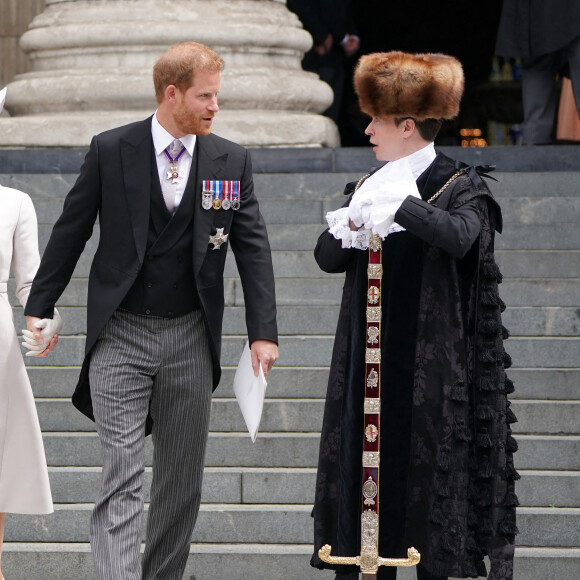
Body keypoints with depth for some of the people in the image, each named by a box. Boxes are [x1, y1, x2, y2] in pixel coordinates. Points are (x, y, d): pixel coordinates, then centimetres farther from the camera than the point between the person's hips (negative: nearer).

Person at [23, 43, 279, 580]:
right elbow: (70, 233, 4)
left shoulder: (232, 161, 3)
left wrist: (263, 331, -5)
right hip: (120, 335, -3)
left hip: (190, 338, 3)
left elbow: (253, 249, 3)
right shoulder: (110, 150, -3)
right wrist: (39, 308, 6)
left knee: (182, 479, 10)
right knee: (122, 476, -10)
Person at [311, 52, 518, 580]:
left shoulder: (461, 188, -4)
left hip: (428, 364, -5)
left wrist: (400, 205, -31)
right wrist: (352, 223, -12)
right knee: (366, 466, 2)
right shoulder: (369, 187, 14)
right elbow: (327, 257, 6)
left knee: (425, 469, -2)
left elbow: (459, 237, -25)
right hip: (368, 361, 5)